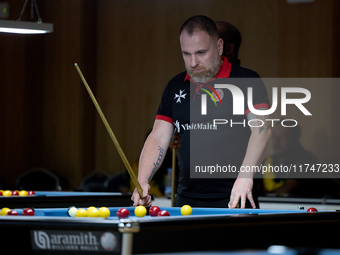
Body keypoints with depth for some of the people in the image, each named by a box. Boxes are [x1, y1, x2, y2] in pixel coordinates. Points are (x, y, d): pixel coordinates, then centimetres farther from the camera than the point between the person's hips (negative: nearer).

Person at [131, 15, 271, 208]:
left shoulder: (246, 80, -5)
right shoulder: (175, 87, 12)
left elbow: (262, 128, -18)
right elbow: (158, 138, 10)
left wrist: (246, 175, -33)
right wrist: (142, 181, -6)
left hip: (234, 201, -5)